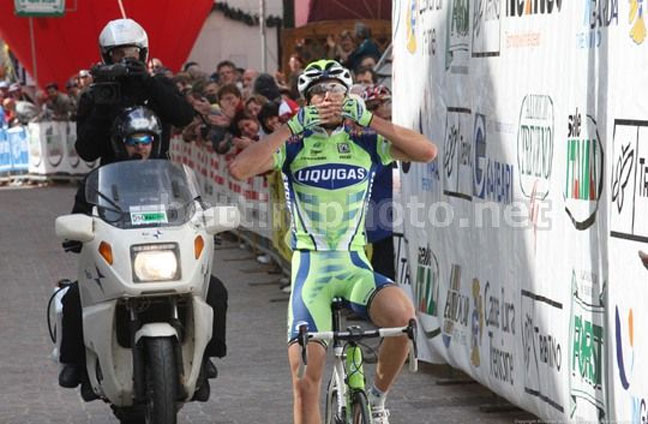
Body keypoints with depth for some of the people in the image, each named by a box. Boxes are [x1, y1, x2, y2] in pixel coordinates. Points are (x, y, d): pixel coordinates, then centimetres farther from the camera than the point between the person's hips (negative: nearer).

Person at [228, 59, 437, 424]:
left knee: (401, 313, -31)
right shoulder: (294, 146, 0)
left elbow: (427, 152, -12)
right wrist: (293, 127, -17)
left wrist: (368, 119, -16)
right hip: (310, 268, 0)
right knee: (305, 378, -8)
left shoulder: (366, 144, 3)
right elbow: (240, 169, -17)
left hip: (355, 266, 0)